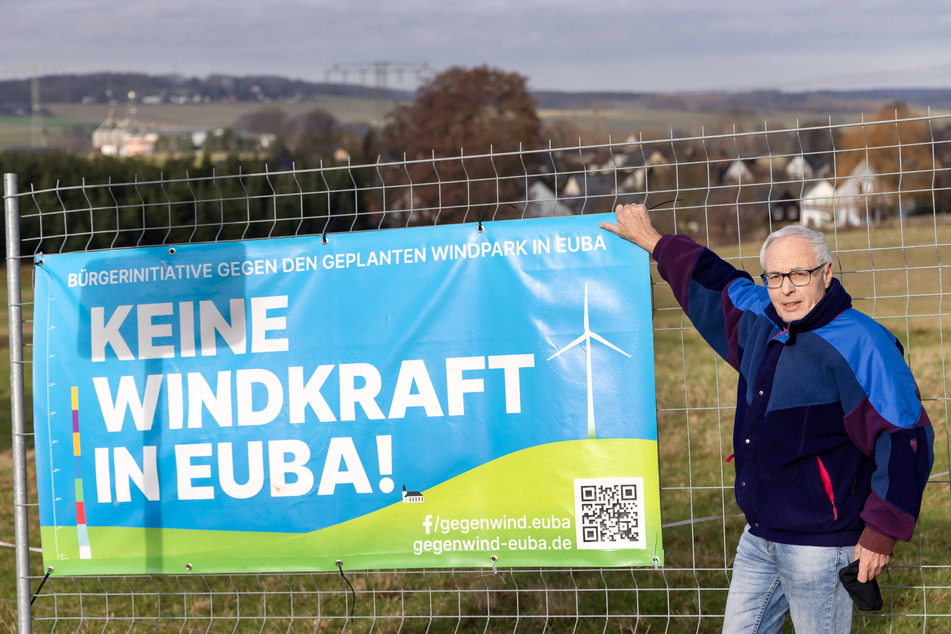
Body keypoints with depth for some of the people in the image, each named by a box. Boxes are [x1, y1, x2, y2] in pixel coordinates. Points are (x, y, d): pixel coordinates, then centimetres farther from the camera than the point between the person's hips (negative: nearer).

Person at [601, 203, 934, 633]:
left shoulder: (859, 344, -16)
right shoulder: (759, 321, 7)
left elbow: (903, 440, -17)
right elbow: (715, 282, 28)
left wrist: (883, 533, -15)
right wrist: (650, 241, 37)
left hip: (819, 545, -8)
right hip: (759, 537, 8)